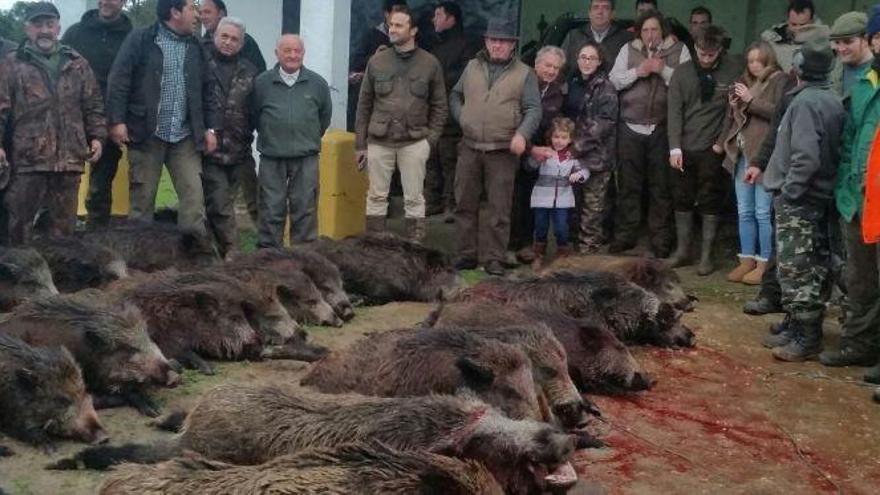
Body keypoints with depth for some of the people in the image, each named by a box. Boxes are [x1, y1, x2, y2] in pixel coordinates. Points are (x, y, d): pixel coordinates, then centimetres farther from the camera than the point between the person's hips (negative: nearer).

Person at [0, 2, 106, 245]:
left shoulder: (77, 64, 13)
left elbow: (93, 105, 15)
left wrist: (97, 136, 4)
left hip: (70, 157, 3)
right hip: (28, 158, -2)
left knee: (64, 224, 10)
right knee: (19, 222, 3)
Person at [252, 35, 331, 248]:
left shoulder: (317, 84, 4)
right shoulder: (262, 83, 0)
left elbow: (325, 116, 15)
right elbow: (254, 115, 10)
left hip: (306, 158, 1)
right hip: (271, 158, -1)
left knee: (305, 208, 4)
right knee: (271, 208, 3)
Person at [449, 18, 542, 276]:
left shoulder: (524, 74, 3)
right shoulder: (472, 67, 12)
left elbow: (533, 110, -2)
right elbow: (455, 96, 24)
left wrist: (522, 133, -19)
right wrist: (461, 118, 7)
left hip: (503, 151, -3)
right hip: (469, 148, 3)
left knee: (499, 210, 0)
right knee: (465, 205, 7)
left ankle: (495, 259, 8)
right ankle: (466, 255, 16)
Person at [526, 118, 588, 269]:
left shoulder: (573, 156, 2)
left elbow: (585, 170, 5)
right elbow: (531, 165, -16)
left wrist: (578, 174, -18)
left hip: (562, 198, 1)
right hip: (542, 197, -1)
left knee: (561, 228, 0)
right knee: (541, 227, 10)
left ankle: (562, 255, 21)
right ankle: (539, 256, 26)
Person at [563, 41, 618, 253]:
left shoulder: (605, 88, -5)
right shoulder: (573, 84, 15)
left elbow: (605, 122, -12)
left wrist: (580, 145, -15)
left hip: (597, 154, -5)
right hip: (574, 154, 6)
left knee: (593, 202, -3)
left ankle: (589, 243, 3)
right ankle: (575, 239, 17)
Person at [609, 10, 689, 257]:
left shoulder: (679, 50, 3)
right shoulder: (628, 50, 8)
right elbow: (614, 80, 3)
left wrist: (664, 70, -16)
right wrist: (637, 72, -11)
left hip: (662, 128, -1)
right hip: (630, 127, 2)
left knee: (661, 186, 4)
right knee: (628, 184, 6)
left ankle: (661, 239, 12)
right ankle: (625, 235, 16)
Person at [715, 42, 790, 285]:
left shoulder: (780, 80, -1)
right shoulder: (744, 81, 19)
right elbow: (732, 116, 22)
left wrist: (751, 100, -15)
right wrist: (722, 142, 11)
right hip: (741, 155, 7)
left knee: (763, 212, -5)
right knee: (744, 212, 9)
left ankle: (763, 264, 1)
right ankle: (746, 260, 16)